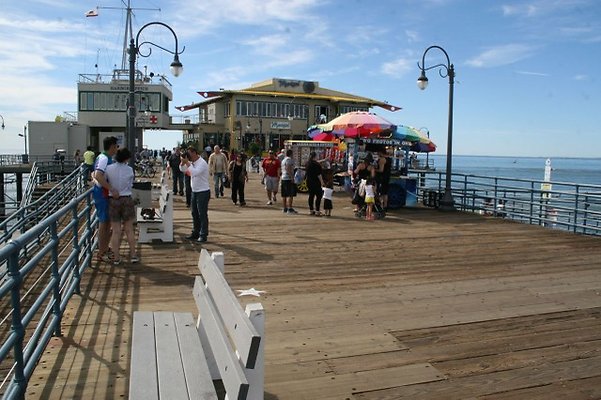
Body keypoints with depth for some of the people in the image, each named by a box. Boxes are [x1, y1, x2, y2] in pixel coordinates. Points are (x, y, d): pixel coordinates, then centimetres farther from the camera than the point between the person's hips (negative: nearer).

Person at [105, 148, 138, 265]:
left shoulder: (109, 168, -8)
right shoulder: (129, 170, -8)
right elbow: (131, 185, 2)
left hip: (113, 201, 1)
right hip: (127, 200, 0)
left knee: (116, 231, 8)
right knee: (129, 229, 12)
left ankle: (116, 258, 12)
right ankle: (133, 255, 17)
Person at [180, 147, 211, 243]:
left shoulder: (202, 163, -17)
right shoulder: (192, 162, 9)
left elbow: (194, 172, -31)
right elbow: (182, 169, 16)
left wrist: (187, 162, -24)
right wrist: (183, 161, -2)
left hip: (203, 192, -9)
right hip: (194, 191, 9)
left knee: (202, 214, -4)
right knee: (195, 214, 15)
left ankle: (203, 235, 2)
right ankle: (195, 233, 25)